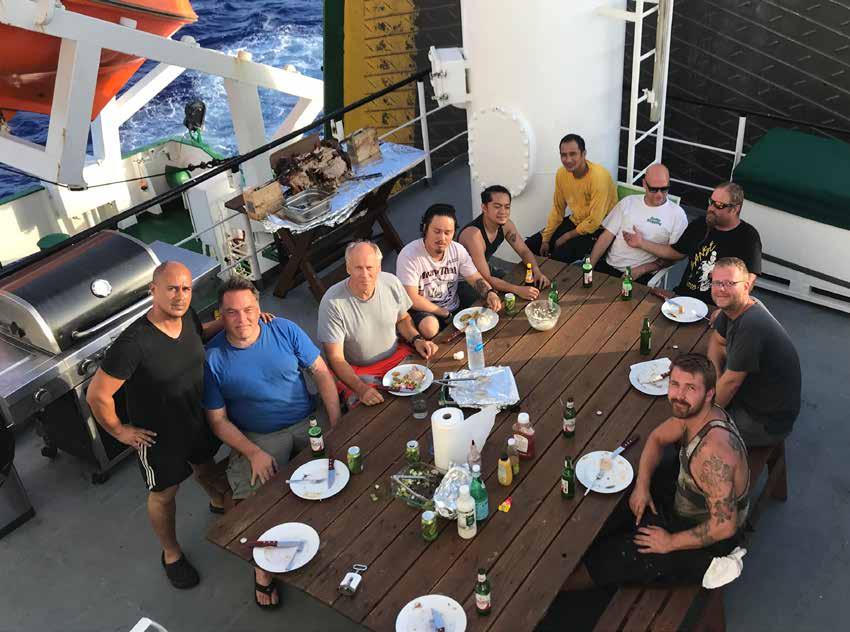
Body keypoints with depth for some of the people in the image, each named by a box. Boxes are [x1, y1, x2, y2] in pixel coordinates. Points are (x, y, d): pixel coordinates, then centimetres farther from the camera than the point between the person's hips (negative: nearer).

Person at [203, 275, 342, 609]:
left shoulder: (284, 330, -3)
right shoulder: (213, 358, -7)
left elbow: (321, 372, 1)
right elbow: (218, 420, -2)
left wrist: (336, 423, -10)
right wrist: (254, 453, -16)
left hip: (309, 421, 2)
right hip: (258, 438, -1)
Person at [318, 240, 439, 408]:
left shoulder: (391, 283, -6)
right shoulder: (332, 302, -21)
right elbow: (335, 358, -18)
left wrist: (416, 340, -6)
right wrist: (361, 388, -32)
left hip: (396, 356, 6)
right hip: (356, 371, -5)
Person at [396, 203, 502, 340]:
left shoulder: (458, 250, -2)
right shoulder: (409, 255, -19)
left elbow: (476, 279, 0)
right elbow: (412, 298, -20)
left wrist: (490, 293, -23)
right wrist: (445, 314, -17)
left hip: (454, 307, 6)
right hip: (424, 310, -5)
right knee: (430, 327, -37)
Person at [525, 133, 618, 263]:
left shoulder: (599, 176, -26)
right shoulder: (561, 173, -5)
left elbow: (595, 221, -25)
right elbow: (557, 210, 7)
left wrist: (567, 236, -15)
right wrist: (546, 240, 3)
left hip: (597, 228, -7)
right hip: (575, 221, 7)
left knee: (561, 255, -28)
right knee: (530, 245, -1)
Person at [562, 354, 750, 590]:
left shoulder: (712, 450, -39)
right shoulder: (694, 412, -12)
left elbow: (724, 526, -35)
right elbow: (657, 438, 7)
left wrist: (671, 542, -22)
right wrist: (642, 485, -7)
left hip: (707, 539, -8)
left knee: (614, 558, -1)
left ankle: (559, 587, 23)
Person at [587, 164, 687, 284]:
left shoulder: (677, 214, 2)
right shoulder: (628, 202, 11)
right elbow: (607, 236, 9)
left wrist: (642, 269, -11)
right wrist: (589, 266, -2)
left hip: (641, 275, -3)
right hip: (608, 265, 3)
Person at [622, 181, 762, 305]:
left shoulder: (748, 237, -5)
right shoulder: (700, 224, 12)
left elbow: (748, 280, -10)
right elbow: (675, 252, 23)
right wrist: (642, 243, 17)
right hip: (682, 295, 5)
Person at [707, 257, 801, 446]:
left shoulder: (751, 325, -34)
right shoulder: (732, 307, -4)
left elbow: (731, 382, -27)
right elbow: (717, 340, 14)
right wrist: (714, 373, -4)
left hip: (767, 421, -9)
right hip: (748, 395, 9)